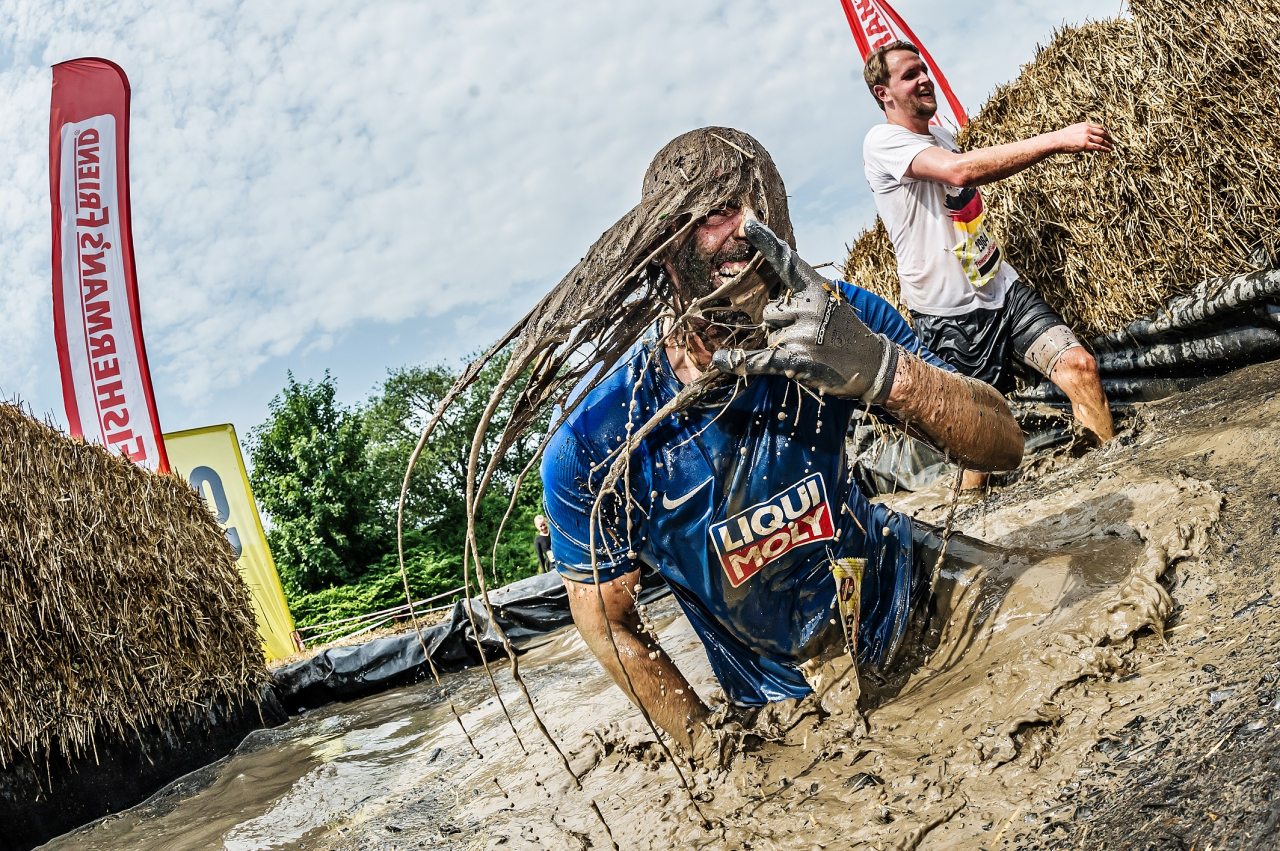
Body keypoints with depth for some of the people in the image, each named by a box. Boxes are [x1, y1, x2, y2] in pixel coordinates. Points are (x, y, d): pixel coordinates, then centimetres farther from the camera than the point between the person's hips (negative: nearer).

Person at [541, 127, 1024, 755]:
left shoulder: (836, 323, -24)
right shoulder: (593, 446, -30)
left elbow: (1004, 446, -29)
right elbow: (604, 617, -15)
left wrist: (882, 369, -49)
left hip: (897, 589, 2)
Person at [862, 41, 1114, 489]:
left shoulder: (940, 134, 15)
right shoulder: (883, 142, -13)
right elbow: (960, 169, -31)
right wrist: (1056, 140, -34)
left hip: (1002, 288, 7)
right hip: (949, 313, -7)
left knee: (1079, 364, -8)